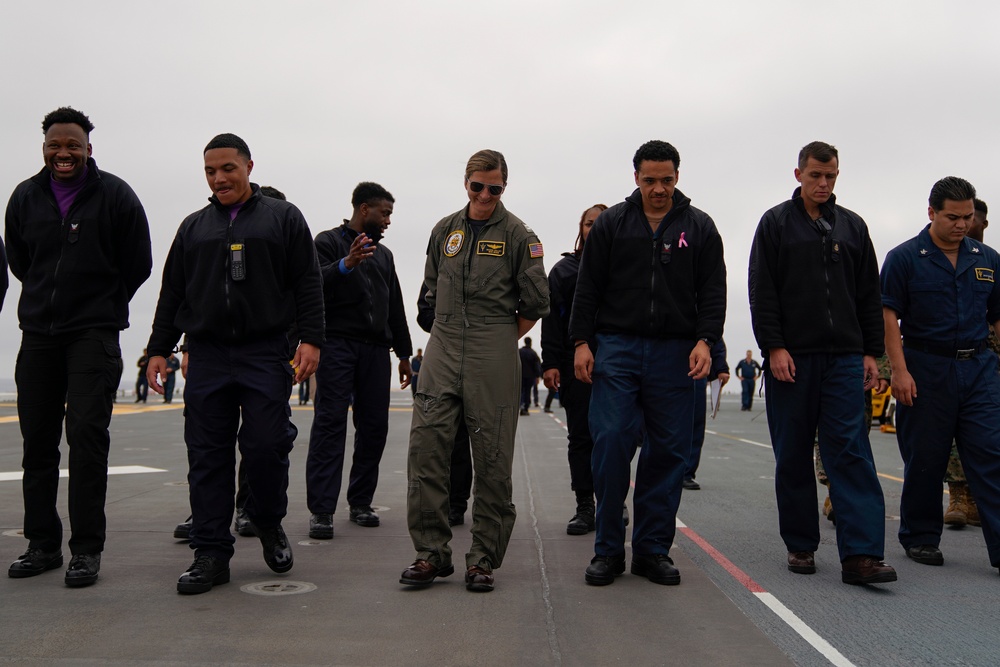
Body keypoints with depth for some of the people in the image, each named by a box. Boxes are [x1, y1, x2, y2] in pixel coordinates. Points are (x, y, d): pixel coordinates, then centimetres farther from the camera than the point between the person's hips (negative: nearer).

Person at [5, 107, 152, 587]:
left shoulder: (114, 195, -3)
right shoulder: (25, 197, 9)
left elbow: (138, 264, 3)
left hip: (94, 333, -5)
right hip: (37, 332, 5)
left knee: (86, 435, -10)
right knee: (37, 440, 8)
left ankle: (87, 549, -4)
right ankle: (42, 543, 19)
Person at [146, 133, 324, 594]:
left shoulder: (283, 218, 9)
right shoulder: (194, 227, 18)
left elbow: (308, 283, 2)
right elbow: (172, 293, 19)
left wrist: (310, 339, -8)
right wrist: (159, 349, 11)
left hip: (266, 354, -3)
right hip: (207, 357, 3)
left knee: (267, 445, -7)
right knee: (208, 457, 1)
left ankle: (268, 523, 20)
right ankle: (211, 553, 8)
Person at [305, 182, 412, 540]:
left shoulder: (384, 254, 24)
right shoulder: (329, 242, 5)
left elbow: (396, 308, 25)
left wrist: (404, 352, 20)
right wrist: (346, 264, -27)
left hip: (375, 348, 6)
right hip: (337, 345, -6)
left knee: (375, 425, 2)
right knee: (330, 423, -9)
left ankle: (361, 502, 12)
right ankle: (321, 510, -10)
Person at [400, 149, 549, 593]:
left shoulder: (517, 234, 2)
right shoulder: (445, 231, 14)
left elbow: (535, 302, 3)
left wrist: (502, 339, 7)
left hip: (494, 358, -3)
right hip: (443, 351, 4)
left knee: (492, 459, 0)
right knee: (426, 448, -4)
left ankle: (484, 559, 9)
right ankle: (432, 552, 5)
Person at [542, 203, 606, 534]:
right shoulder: (564, 269, 10)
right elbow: (552, 319, 4)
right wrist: (550, 363, -5)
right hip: (575, 363, 1)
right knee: (580, 437, 3)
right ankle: (585, 507, 10)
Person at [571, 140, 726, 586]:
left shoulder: (699, 227, 9)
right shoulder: (612, 223, 8)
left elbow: (713, 290, 6)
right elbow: (588, 287, 7)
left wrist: (705, 340, -8)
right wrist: (582, 341, -2)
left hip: (674, 353, 1)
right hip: (616, 348, -1)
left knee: (668, 450, 2)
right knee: (610, 443, -9)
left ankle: (652, 549, 14)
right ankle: (608, 549, 3)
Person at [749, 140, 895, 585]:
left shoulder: (852, 227, 15)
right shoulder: (776, 224, 5)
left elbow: (869, 296, 15)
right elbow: (762, 294, -1)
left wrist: (871, 352, 7)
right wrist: (774, 347, -11)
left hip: (844, 359, 2)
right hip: (791, 359, -2)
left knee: (851, 453, -7)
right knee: (793, 458, 5)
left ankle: (860, 555, -10)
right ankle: (800, 545, 17)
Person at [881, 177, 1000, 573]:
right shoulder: (904, 258, -2)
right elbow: (888, 316, -7)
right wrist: (900, 370, -14)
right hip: (925, 370, -3)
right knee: (924, 460, 6)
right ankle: (920, 537, 20)